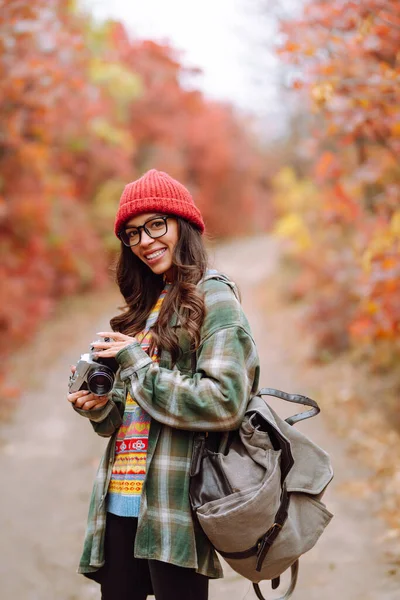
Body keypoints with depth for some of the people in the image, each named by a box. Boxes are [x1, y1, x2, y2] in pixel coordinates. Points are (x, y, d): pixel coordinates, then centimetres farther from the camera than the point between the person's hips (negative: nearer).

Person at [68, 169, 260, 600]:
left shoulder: (212, 298, -4)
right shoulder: (147, 306, 17)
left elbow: (225, 403, -17)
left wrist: (136, 363, -11)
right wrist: (99, 409, 0)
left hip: (175, 507, -7)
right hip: (121, 500, 7)